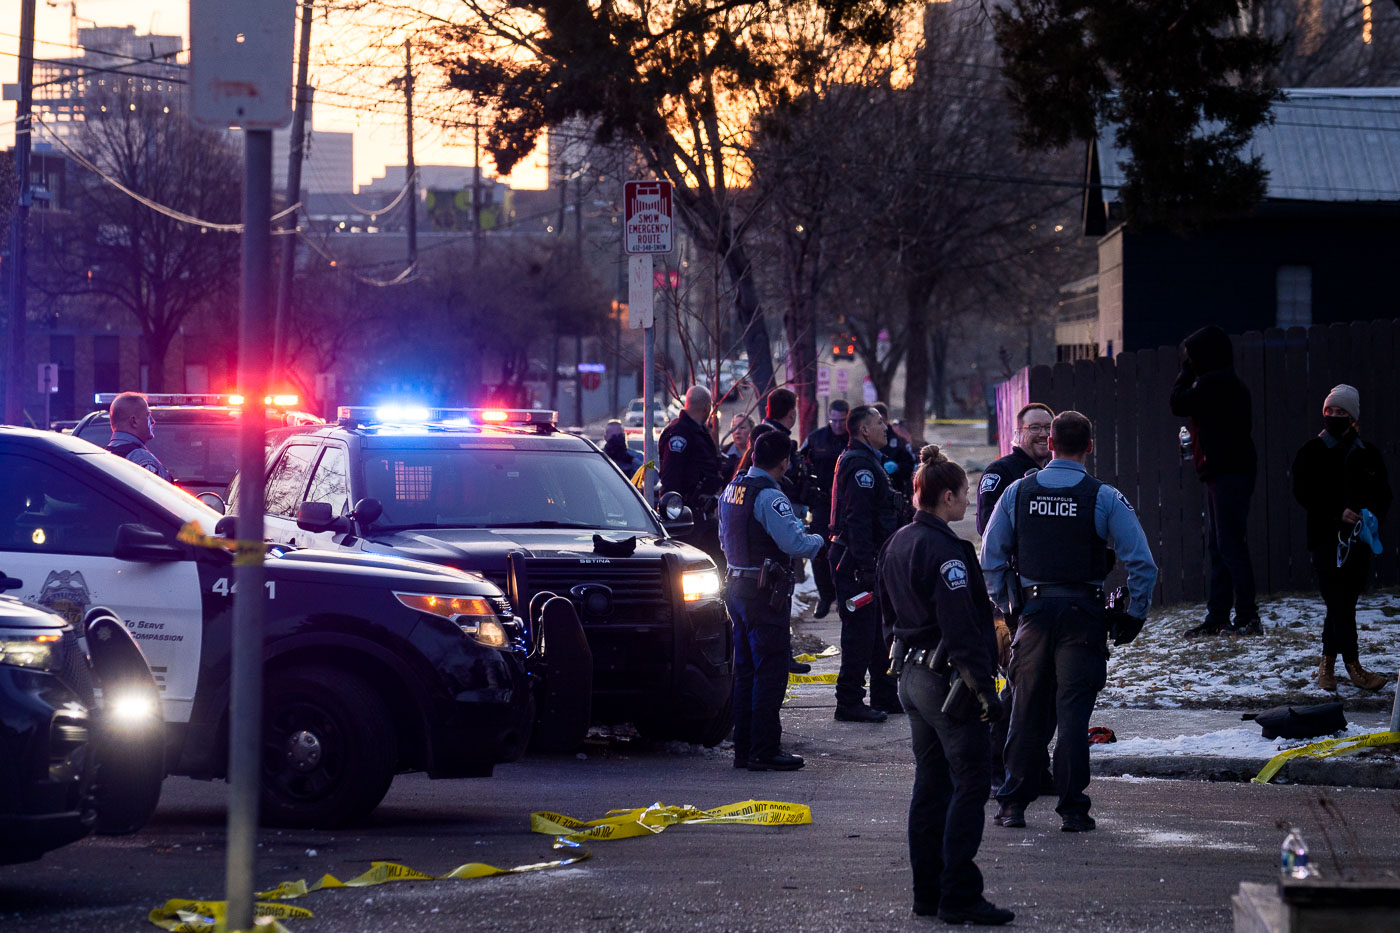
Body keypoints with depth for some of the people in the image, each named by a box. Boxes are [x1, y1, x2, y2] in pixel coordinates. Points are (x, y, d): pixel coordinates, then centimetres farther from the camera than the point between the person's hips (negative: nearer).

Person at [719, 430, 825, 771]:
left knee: (746, 670, 15)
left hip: (736, 586, 9)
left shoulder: (732, 489, 10)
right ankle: (764, 751, -5)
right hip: (765, 592, -9)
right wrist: (817, 540, -5)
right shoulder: (769, 497, -19)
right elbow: (795, 543, -24)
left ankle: (744, 748, 19)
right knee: (770, 670, -4)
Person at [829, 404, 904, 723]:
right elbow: (857, 520, -23)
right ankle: (849, 703, -3)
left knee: (879, 632, 16)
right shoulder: (860, 464, -17)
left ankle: (885, 696, 24)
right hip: (857, 561, -11)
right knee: (860, 633, -7)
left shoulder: (865, 461, 18)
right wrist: (867, 568, -26)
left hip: (863, 561, 11)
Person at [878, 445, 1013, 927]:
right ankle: (959, 896, -8)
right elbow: (961, 627, -22)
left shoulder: (897, 544, 10)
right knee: (969, 784, -5)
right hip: (948, 678, -10)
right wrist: (984, 687, -20)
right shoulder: (945, 551, -19)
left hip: (912, 674, 10)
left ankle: (927, 892, 16)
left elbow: (889, 615, 19)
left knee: (930, 784, 14)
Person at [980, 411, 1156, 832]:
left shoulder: (1018, 492, 2)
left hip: (1034, 611, 2)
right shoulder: (1104, 498, -7)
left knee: (1027, 708, 11)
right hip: (1083, 615, -2)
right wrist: (1133, 615, 2)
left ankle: (1012, 804, 14)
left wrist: (1004, 607, 16)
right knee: (1073, 711, 1)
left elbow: (991, 557, 6)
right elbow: (1142, 564, -9)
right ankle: (1072, 809, 1)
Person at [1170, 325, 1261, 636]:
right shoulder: (1227, 382, 19)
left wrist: (1185, 374, -1)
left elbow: (1179, 405, -12)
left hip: (1228, 473, -10)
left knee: (1230, 544, -11)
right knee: (1217, 546, 11)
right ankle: (1217, 616, 13)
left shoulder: (1215, 382, -13)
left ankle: (1248, 618, -12)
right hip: (1220, 473, 10)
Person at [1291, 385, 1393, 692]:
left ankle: (1328, 664, 15)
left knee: (1342, 603, 5)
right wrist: (1337, 512, -18)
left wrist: (1372, 515, -9)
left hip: (1358, 539, 3)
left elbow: (1383, 494, 12)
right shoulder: (1312, 453, 1)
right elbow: (1303, 493, -6)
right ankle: (1353, 667, -10)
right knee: (1340, 603, -9)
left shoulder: (1367, 453, 9)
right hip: (1326, 539, -3)